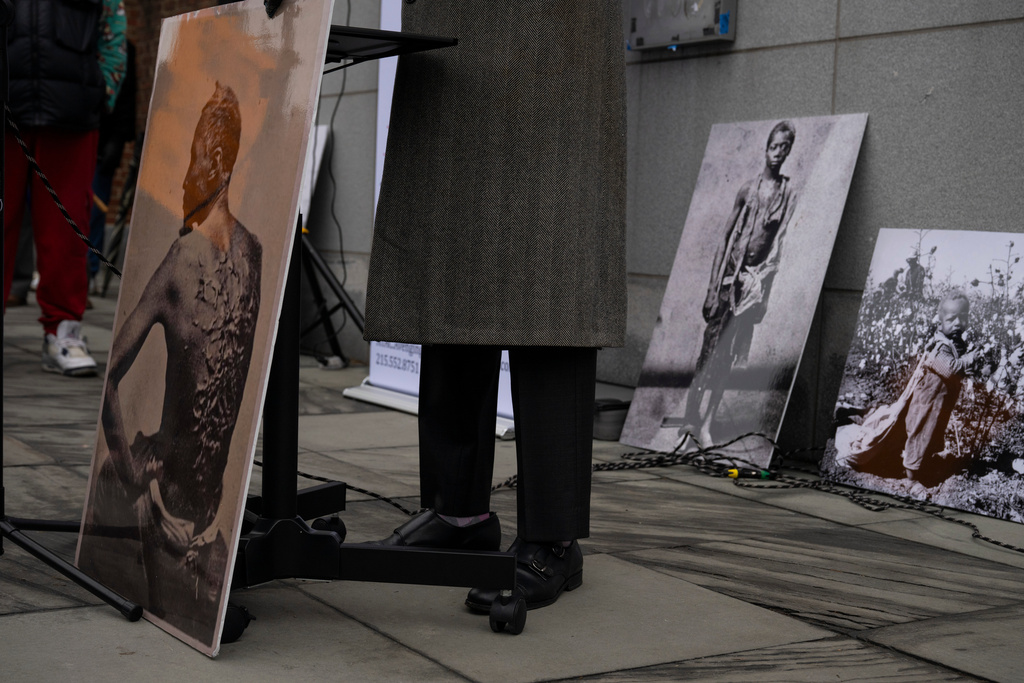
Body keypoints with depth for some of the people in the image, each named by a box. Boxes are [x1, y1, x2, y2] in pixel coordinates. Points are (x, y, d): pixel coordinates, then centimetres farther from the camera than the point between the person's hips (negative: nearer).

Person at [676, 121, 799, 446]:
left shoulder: (789, 193, 3)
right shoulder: (748, 190, 6)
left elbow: (780, 241, -3)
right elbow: (726, 239, 8)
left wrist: (763, 280, -14)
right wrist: (712, 286, 4)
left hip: (758, 274, -1)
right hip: (731, 270, 1)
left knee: (727, 355, 0)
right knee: (709, 349, 1)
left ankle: (706, 424, 4)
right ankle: (690, 417, 8)